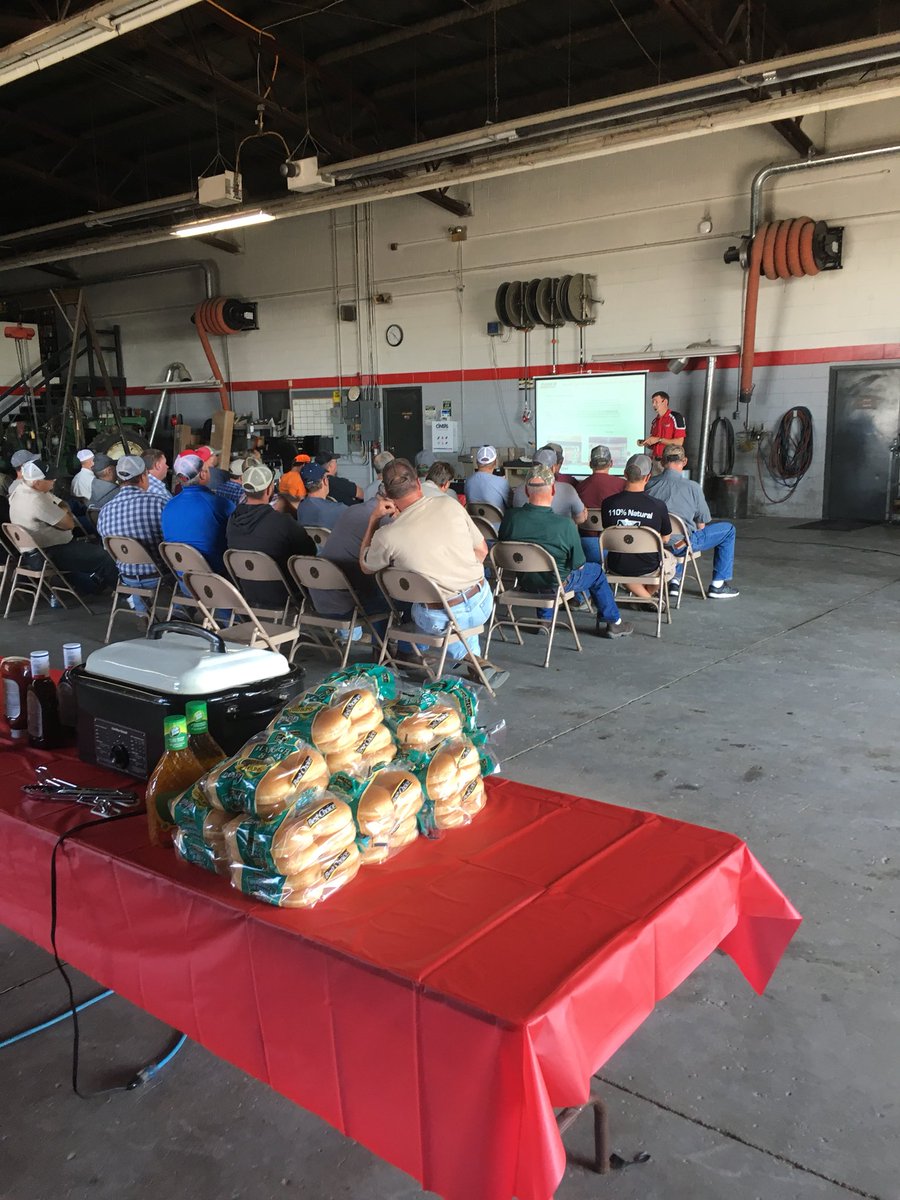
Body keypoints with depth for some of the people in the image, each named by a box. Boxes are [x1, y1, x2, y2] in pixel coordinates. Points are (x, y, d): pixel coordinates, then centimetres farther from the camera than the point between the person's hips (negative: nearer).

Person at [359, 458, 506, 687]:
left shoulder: (387, 536, -14)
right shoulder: (450, 506, -7)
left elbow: (365, 567, 9)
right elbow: (482, 550, 5)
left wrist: (373, 519, 8)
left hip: (440, 621, -2)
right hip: (482, 603, 2)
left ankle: (473, 660, 31)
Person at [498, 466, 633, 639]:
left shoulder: (509, 517, -19)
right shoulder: (565, 525, -30)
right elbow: (578, 565, -16)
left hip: (524, 582, 4)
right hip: (555, 586, -4)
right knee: (596, 571, 21)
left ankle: (545, 619, 40)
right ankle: (613, 622, 34)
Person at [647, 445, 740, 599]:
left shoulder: (648, 484, -2)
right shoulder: (693, 487, -11)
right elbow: (702, 524, -1)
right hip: (681, 544, -5)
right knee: (728, 529, 16)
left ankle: (675, 581, 29)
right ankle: (718, 585, 18)